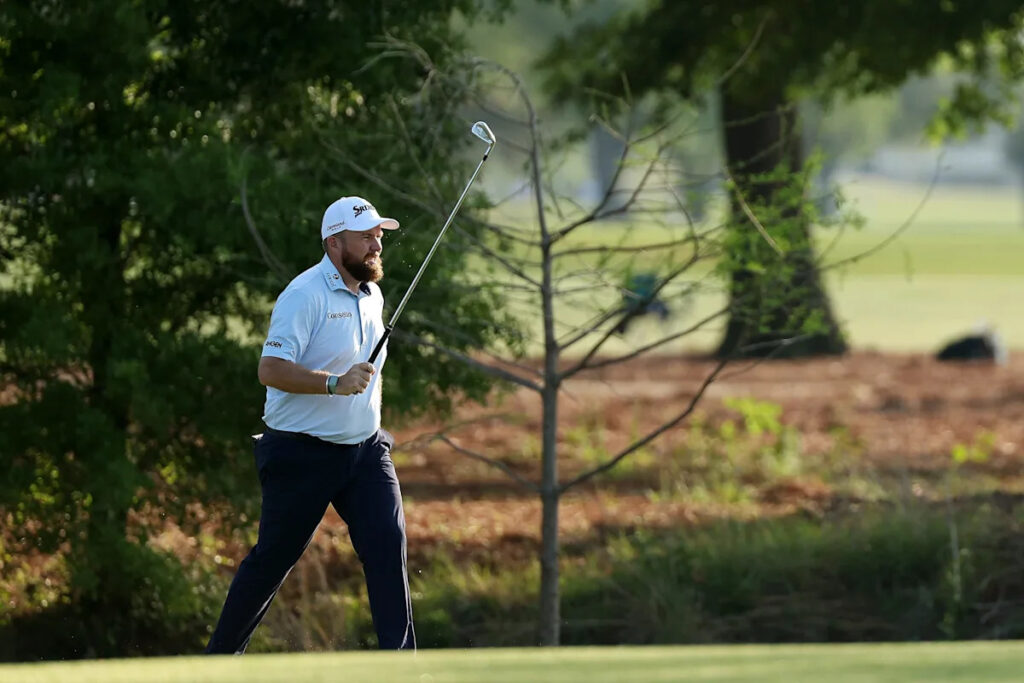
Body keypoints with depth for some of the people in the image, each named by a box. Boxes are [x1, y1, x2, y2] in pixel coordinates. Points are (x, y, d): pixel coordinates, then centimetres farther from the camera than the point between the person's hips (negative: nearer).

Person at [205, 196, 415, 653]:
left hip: (364, 449, 6)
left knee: (388, 541, -11)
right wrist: (334, 384, -34)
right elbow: (270, 369, -24)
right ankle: (220, 657, 19)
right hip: (303, 455, -6)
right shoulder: (304, 296, -14)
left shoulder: (372, 297, 12)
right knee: (272, 558, 3)